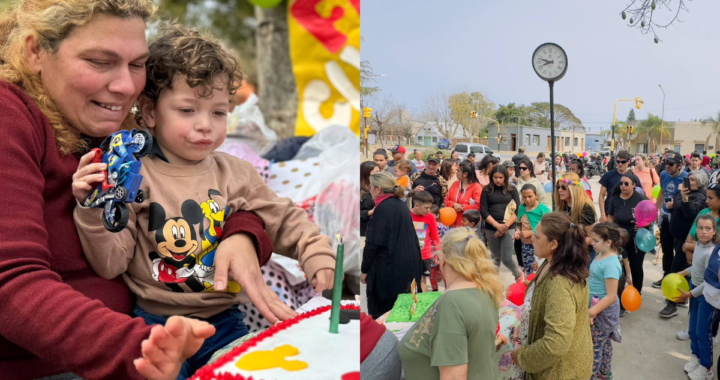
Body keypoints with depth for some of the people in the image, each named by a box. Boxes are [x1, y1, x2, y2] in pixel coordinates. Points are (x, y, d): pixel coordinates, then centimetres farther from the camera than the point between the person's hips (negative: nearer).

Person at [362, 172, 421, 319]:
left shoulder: (383, 208, -15)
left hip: (388, 268, -9)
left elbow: (374, 243, -17)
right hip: (407, 265, 9)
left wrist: (364, 269, -8)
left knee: (379, 313, 2)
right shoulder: (401, 205, 12)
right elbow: (411, 237, 16)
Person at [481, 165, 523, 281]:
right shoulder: (486, 190, 4)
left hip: (508, 228, -1)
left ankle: (518, 274, 22)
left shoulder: (512, 190, 4)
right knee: (496, 257, 9)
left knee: (506, 259, -8)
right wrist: (497, 225, -13)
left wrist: (505, 226, -12)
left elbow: (517, 210, -1)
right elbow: (483, 211, -3)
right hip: (491, 229, 1)